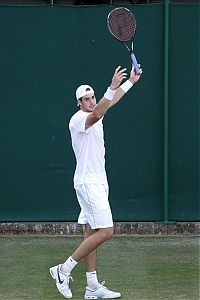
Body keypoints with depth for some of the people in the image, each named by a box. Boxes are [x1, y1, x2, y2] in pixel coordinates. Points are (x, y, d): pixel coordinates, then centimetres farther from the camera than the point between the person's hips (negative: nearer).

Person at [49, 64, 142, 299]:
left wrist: (130, 81, 34)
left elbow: (110, 101, 30)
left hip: (97, 181, 10)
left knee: (91, 232, 8)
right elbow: (97, 115, -37)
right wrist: (112, 87, -47)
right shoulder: (78, 119, -16)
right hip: (88, 182, -10)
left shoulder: (93, 117, 13)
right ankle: (64, 269, -10)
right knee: (105, 231, -15)